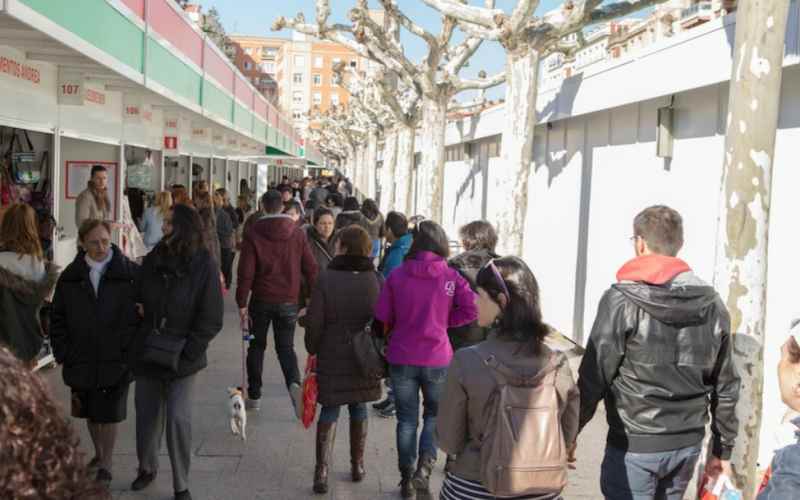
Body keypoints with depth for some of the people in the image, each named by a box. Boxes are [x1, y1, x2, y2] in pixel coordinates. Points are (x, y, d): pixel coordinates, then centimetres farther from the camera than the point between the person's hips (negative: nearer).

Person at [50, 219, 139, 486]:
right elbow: (57, 318, 7)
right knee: (89, 413, 19)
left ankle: (106, 467, 18)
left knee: (108, 415, 3)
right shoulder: (70, 277, 1)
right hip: (81, 360, 4)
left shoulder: (130, 273, -10)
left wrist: (131, 351, -10)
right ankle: (99, 454, 41)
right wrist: (63, 352, 1)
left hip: (116, 361, -4)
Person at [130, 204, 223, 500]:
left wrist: (187, 352, -15)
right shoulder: (153, 259, 2)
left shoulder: (204, 265, -10)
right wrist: (135, 345, 0)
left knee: (178, 419, -5)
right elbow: (137, 301, 12)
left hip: (182, 358, -4)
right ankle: (147, 469, 40)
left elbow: (211, 320, -10)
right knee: (146, 414, 15)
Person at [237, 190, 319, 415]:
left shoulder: (253, 234, -7)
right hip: (288, 301, 1)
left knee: (257, 346, 15)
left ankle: (254, 396, 20)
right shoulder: (297, 233, 0)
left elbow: (246, 272, -9)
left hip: (261, 300, -1)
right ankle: (294, 383, -17)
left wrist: (242, 303, -4)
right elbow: (311, 268, 0)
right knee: (286, 347, 10)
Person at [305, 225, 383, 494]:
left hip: (332, 358, -2)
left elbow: (314, 321, -11)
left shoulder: (326, 278, -13)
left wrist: (313, 350, 5)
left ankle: (322, 472, 1)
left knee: (330, 410, 7)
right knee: (359, 408, 16)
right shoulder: (376, 280, -5)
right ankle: (357, 466, 27)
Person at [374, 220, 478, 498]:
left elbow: (382, 316, -5)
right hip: (437, 358, -1)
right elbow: (471, 310, -11)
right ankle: (425, 465, 1)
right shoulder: (451, 277, -7)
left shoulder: (398, 275, -6)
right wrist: (443, 321, 3)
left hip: (401, 358, 1)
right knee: (434, 413, 20)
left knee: (407, 419, 14)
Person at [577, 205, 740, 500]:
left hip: (634, 445, -5)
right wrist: (723, 449, 17)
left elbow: (593, 377, -14)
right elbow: (726, 387, 8)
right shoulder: (713, 305, 3)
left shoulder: (622, 301, -13)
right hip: (689, 443, 6)